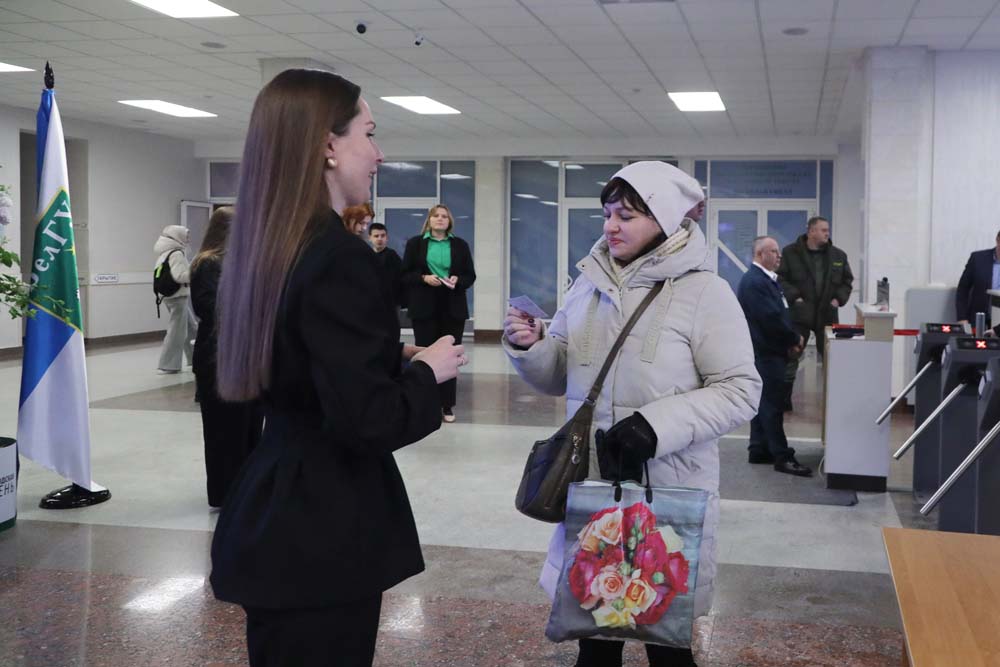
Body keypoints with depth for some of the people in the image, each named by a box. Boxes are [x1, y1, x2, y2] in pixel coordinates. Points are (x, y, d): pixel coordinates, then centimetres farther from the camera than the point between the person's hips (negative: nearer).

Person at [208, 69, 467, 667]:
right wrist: (427, 372, -7)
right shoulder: (340, 257, -21)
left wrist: (392, 358, 12)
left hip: (278, 514, 9)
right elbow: (368, 422, -24)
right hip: (323, 528, -9)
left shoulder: (271, 246, 7)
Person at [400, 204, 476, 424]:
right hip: (424, 308, -1)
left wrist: (457, 280, -12)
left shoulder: (460, 245, 8)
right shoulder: (415, 243, 5)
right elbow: (404, 275, 2)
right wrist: (424, 278, -14)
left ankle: (447, 406, 10)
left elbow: (470, 275, 8)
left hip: (452, 308, 1)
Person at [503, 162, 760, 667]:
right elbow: (559, 379, 12)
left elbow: (740, 392, -11)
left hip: (667, 492, -4)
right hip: (591, 484, 4)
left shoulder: (704, 293, -8)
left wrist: (659, 423, -23)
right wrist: (530, 348, -9)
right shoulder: (589, 285, 6)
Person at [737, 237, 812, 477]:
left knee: (765, 403, 14)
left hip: (768, 351, 11)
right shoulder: (754, 282, -18)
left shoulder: (767, 279, 16)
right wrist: (794, 339, -10)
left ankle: (759, 450, 21)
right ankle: (782, 457, -5)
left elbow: (781, 313, 18)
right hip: (765, 352, -11)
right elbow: (771, 318, -23)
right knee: (772, 404, -7)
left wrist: (793, 338, 3)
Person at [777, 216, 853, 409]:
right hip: (799, 313, -3)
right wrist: (794, 297, -13)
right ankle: (784, 400, 9)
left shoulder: (838, 255, 9)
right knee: (790, 358, 0)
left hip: (827, 314, 3)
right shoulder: (790, 252, -2)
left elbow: (847, 280, 16)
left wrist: (839, 298, 0)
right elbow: (781, 278, -3)